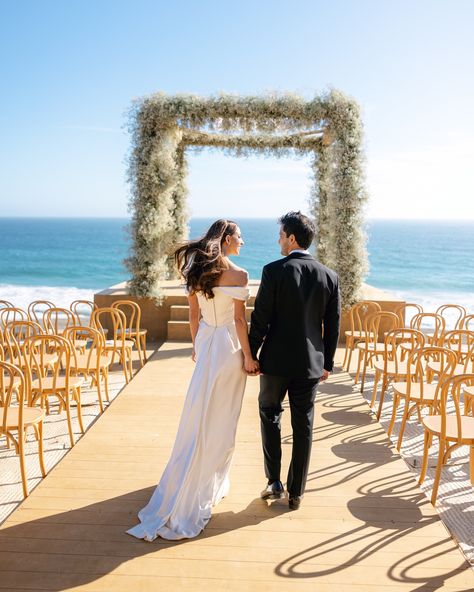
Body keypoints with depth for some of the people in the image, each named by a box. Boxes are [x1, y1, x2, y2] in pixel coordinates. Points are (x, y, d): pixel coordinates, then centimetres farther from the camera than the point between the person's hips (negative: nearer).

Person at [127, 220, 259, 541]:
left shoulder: (196, 269, 3)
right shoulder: (238, 274, -15)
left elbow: (194, 314, 8)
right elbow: (239, 320, -14)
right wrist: (248, 356, -6)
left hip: (205, 342, 6)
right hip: (228, 345, -6)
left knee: (202, 414, 16)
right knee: (221, 419, 7)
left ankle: (207, 482, 32)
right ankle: (208, 486, 19)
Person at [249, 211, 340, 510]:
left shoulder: (274, 271, -13)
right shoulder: (330, 276, -1)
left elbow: (260, 318, -12)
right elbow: (333, 326, 3)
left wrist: (251, 355, 0)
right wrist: (327, 363, 13)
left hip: (276, 361, -3)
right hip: (310, 363, 3)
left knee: (270, 415, 18)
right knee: (303, 427, 12)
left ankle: (274, 482, 18)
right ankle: (296, 493, 22)